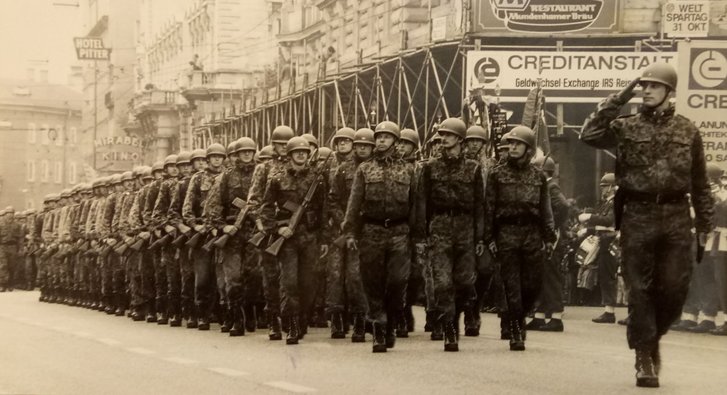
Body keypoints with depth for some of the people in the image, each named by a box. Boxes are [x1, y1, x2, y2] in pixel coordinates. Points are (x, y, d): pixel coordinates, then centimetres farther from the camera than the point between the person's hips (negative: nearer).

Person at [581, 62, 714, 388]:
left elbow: (700, 182, 11)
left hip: (676, 217, 1)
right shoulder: (626, 127, 4)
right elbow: (589, 135, -12)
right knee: (640, 289, 1)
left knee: (675, 288, 2)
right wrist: (616, 102, -10)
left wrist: (705, 223, 9)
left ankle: (652, 337, 28)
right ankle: (644, 356, 9)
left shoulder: (687, 131, 8)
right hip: (637, 216, -1)